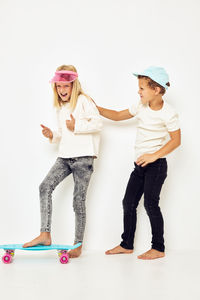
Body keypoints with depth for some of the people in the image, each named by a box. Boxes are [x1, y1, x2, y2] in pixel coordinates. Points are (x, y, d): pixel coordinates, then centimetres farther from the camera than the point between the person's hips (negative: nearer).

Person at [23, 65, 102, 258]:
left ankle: (78, 245, 9)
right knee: (45, 186, -13)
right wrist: (52, 136, 11)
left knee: (78, 200, -2)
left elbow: (98, 124, -12)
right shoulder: (60, 108, 21)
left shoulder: (83, 100, -4)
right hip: (65, 157, 7)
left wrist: (76, 126, -19)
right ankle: (45, 234, -11)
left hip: (83, 157, -7)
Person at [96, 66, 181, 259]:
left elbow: (176, 140, -13)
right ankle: (127, 244, 20)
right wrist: (97, 109, 9)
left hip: (156, 164, -8)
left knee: (151, 203, -7)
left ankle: (158, 248, 4)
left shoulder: (168, 113, -13)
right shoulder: (142, 107, 9)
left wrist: (154, 156, -20)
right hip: (140, 164, 8)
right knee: (129, 202, 8)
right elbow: (118, 116, 19)